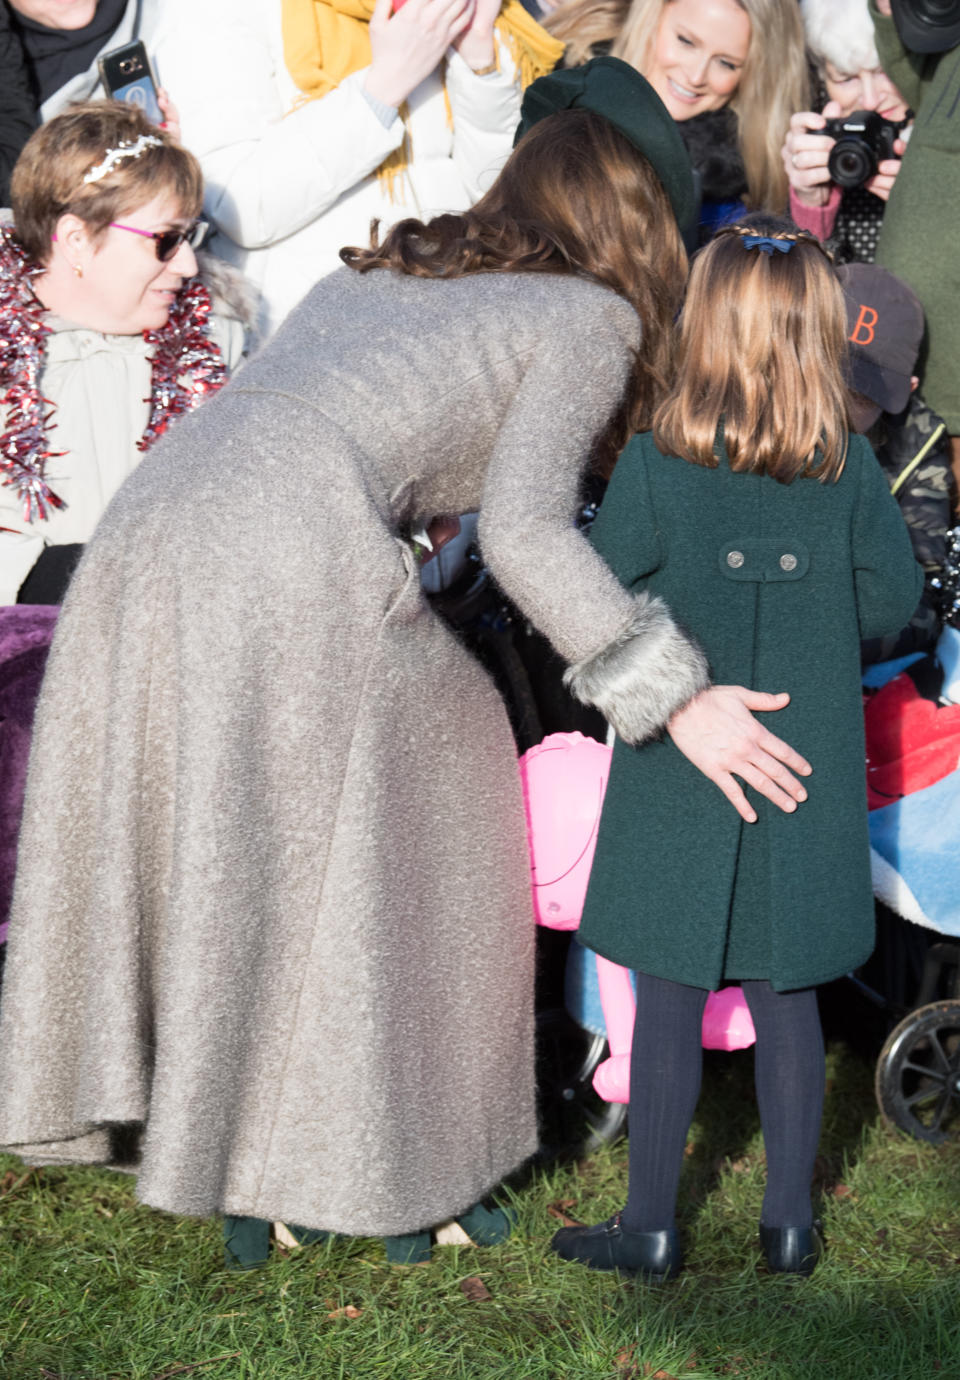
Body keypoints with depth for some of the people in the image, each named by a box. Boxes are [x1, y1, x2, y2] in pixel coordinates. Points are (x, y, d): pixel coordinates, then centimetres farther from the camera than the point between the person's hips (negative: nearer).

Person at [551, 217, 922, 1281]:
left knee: (669, 999, 8)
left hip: (679, 777, -2)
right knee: (786, 999, 14)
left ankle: (650, 1225, 17)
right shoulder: (850, 468, -7)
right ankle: (790, 1219, 23)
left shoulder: (653, 467, -14)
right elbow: (891, 603, 3)